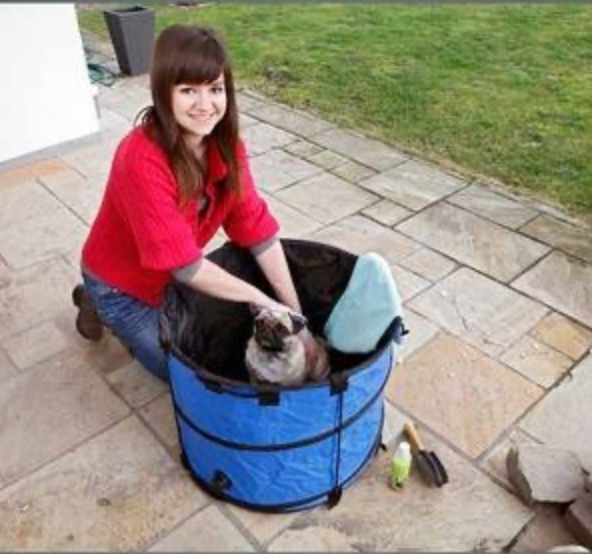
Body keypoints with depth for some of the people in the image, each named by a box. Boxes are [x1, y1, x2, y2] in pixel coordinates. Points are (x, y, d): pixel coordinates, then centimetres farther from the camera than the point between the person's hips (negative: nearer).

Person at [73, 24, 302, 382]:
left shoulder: (226, 143, -17)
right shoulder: (142, 161, -37)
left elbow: (258, 229, -17)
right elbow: (185, 265, -35)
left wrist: (295, 311, -20)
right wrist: (264, 302, -26)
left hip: (176, 273, 6)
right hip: (122, 284, -6)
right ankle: (100, 306, 21)